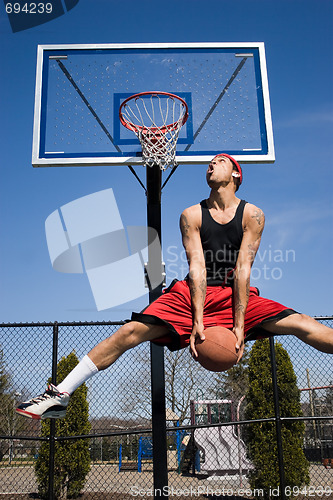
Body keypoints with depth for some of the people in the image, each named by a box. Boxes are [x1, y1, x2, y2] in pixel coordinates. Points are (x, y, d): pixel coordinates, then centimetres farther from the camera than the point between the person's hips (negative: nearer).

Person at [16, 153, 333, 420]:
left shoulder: (252, 215, -2)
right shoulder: (191, 216, 0)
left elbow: (243, 269, -11)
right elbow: (197, 267, -10)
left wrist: (239, 324, -18)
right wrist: (198, 319, -20)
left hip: (238, 296, 0)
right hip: (193, 295, 0)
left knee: (301, 325, -17)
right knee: (131, 331, -16)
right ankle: (60, 395, -12)